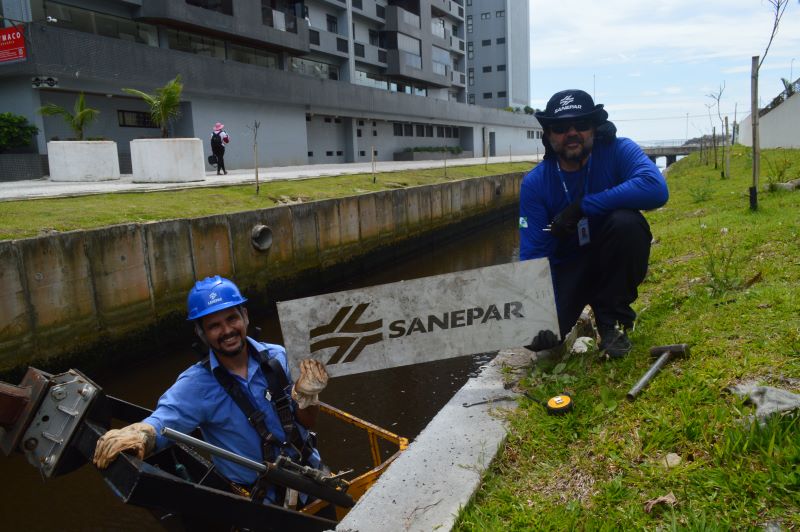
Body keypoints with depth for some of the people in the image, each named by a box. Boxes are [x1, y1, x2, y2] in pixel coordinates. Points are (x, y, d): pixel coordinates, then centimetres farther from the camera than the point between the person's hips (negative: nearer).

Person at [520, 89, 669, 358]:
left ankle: (612, 320, -11)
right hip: (566, 268, 0)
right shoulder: (534, 183, -13)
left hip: (613, 262, 0)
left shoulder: (618, 152, -16)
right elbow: (533, 252, -17)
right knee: (536, 335, -23)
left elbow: (656, 188, -37)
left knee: (626, 222, -33)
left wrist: (583, 206, -34)